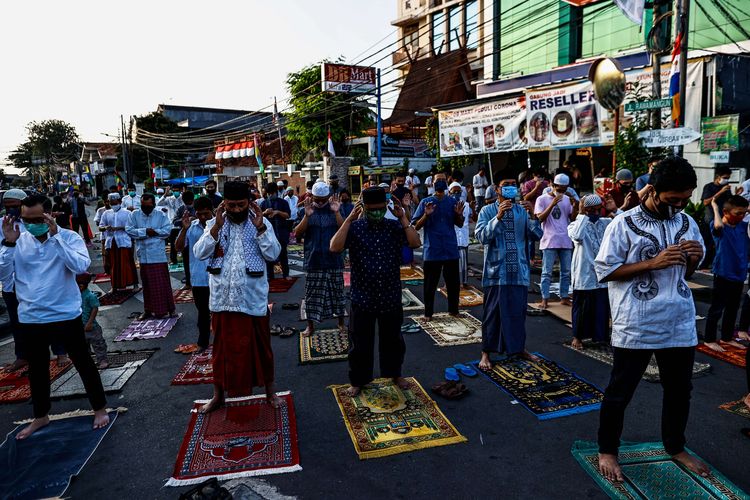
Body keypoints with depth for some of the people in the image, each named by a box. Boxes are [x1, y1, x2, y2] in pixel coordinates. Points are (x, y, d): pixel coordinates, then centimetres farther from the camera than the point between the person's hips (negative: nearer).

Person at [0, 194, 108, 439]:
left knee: (83, 363, 9)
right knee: (37, 369, 19)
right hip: (31, 318, 4)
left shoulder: (69, 237, -10)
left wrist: (55, 236, -28)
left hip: (66, 315, -3)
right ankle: (41, 416, 38)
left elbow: (81, 266, -26)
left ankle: (100, 408, 25)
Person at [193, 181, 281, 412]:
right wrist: (217, 226, -18)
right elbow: (199, 253, -9)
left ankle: (269, 390, 30)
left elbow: (273, 254, -12)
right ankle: (219, 394, 32)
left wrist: (260, 227, -21)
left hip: (253, 298, -1)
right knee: (222, 346, 15)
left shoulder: (261, 223, -2)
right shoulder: (214, 224, 3)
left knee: (260, 346, 11)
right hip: (222, 298, 1)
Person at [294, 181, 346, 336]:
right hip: (313, 262, -1)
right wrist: (307, 215, -22)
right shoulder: (306, 211, 0)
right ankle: (310, 325, 19)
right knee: (312, 294, 5)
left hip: (334, 261, 1)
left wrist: (336, 212, -22)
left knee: (337, 292, 11)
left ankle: (341, 322, 27)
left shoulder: (335, 210, 2)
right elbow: (297, 234, -10)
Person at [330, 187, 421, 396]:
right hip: (362, 297, -2)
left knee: (393, 339, 19)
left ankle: (394, 373, 41)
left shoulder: (395, 226, 0)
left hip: (391, 296, 2)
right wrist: (349, 219, -21)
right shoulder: (354, 228, -5)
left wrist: (403, 217, -15)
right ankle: (358, 380, 30)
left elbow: (415, 243, -12)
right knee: (360, 342, 11)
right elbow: (334, 248, -20)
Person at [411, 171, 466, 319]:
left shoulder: (453, 201, 7)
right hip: (432, 250, -3)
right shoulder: (425, 202, -1)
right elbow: (416, 226, -2)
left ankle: (453, 310, 26)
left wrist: (459, 214, -8)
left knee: (453, 282, 11)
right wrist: (426, 215, -18)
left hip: (451, 249, 3)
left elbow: (460, 224, 12)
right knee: (430, 284, 4)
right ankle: (428, 313, 15)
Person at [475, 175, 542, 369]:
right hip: (496, 271, -4)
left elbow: (537, 235, 1)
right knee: (493, 313, 3)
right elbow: (482, 236, -16)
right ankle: (486, 353, 15)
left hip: (519, 271, 4)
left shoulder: (523, 210, 7)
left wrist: (532, 216, -15)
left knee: (518, 311, 14)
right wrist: (498, 217, -25)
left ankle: (519, 347, 31)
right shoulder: (487, 211, -3)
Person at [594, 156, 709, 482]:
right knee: (620, 392, 7)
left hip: (680, 324, 6)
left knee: (679, 390, 21)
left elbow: (687, 273, 15)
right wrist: (653, 263, -19)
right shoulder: (624, 224, -10)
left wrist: (695, 258, -8)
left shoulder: (687, 223, 7)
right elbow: (604, 271, -12)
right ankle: (607, 450, 26)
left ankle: (675, 447, 44)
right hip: (635, 326, -5)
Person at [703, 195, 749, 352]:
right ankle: (709, 339, 13)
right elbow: (718, 225, -37)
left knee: (733, 309, 18)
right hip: (723, 274, -7)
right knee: (717, 308, 2)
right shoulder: (719, 227, -14)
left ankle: (727, 337, 32)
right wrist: (715, 207, -22)